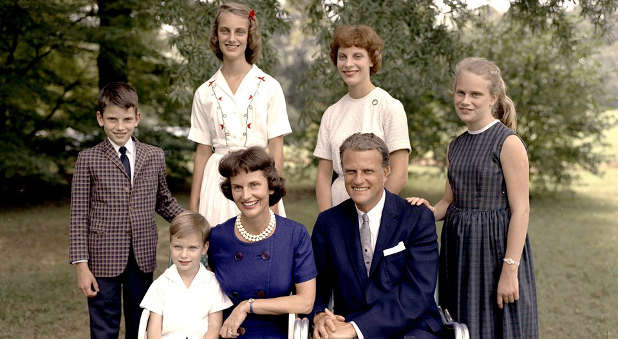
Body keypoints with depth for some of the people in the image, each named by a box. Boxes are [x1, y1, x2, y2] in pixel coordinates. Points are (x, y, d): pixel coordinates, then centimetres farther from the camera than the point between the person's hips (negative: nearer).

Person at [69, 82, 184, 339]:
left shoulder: (155, 156, 6)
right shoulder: (88, 160, -1)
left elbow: (164, 202, 18)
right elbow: (79, 215, -2)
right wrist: (81, 265, -8)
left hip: (143, 259, 3)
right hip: (103, 259, -2)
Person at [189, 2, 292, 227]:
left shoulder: (269, 87, 1)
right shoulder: (205, 92, 7)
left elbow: (276, 150, -1)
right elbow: (202, 153, 10)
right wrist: (193, 209, 8)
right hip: (217, 181, 2)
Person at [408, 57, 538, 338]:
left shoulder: (508, 143, -10)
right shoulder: (456, 145, 11)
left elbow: (521, 210, -13)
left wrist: (510, 270, -18)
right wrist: (430, 211, -4)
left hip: (495, 246, -6)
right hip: (458, 248, 7)